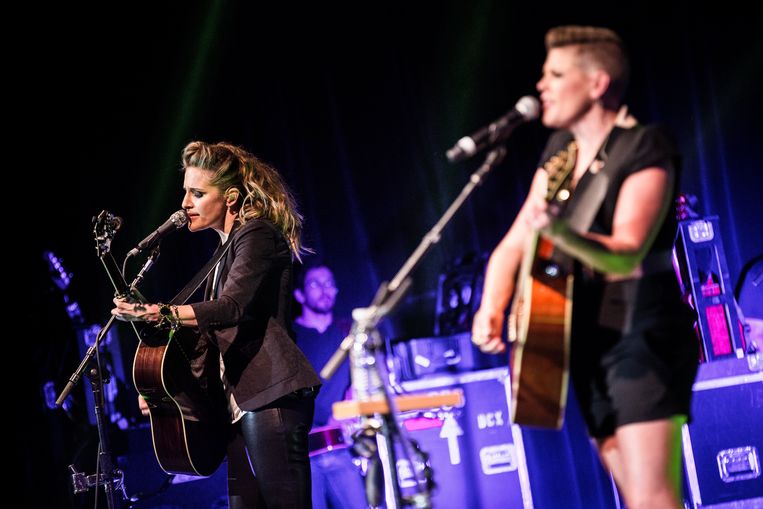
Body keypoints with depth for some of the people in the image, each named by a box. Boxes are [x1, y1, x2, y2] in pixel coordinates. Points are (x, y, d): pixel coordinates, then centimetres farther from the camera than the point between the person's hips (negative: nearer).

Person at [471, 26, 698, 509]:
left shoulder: (644, 149, -12)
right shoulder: (560, 151, 11)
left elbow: (627, 254, -25)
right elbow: (513, 244, 10)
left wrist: (561, 233, -44)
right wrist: (491, 309, -8)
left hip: (644, 333, -8)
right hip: (589, 343, 8)